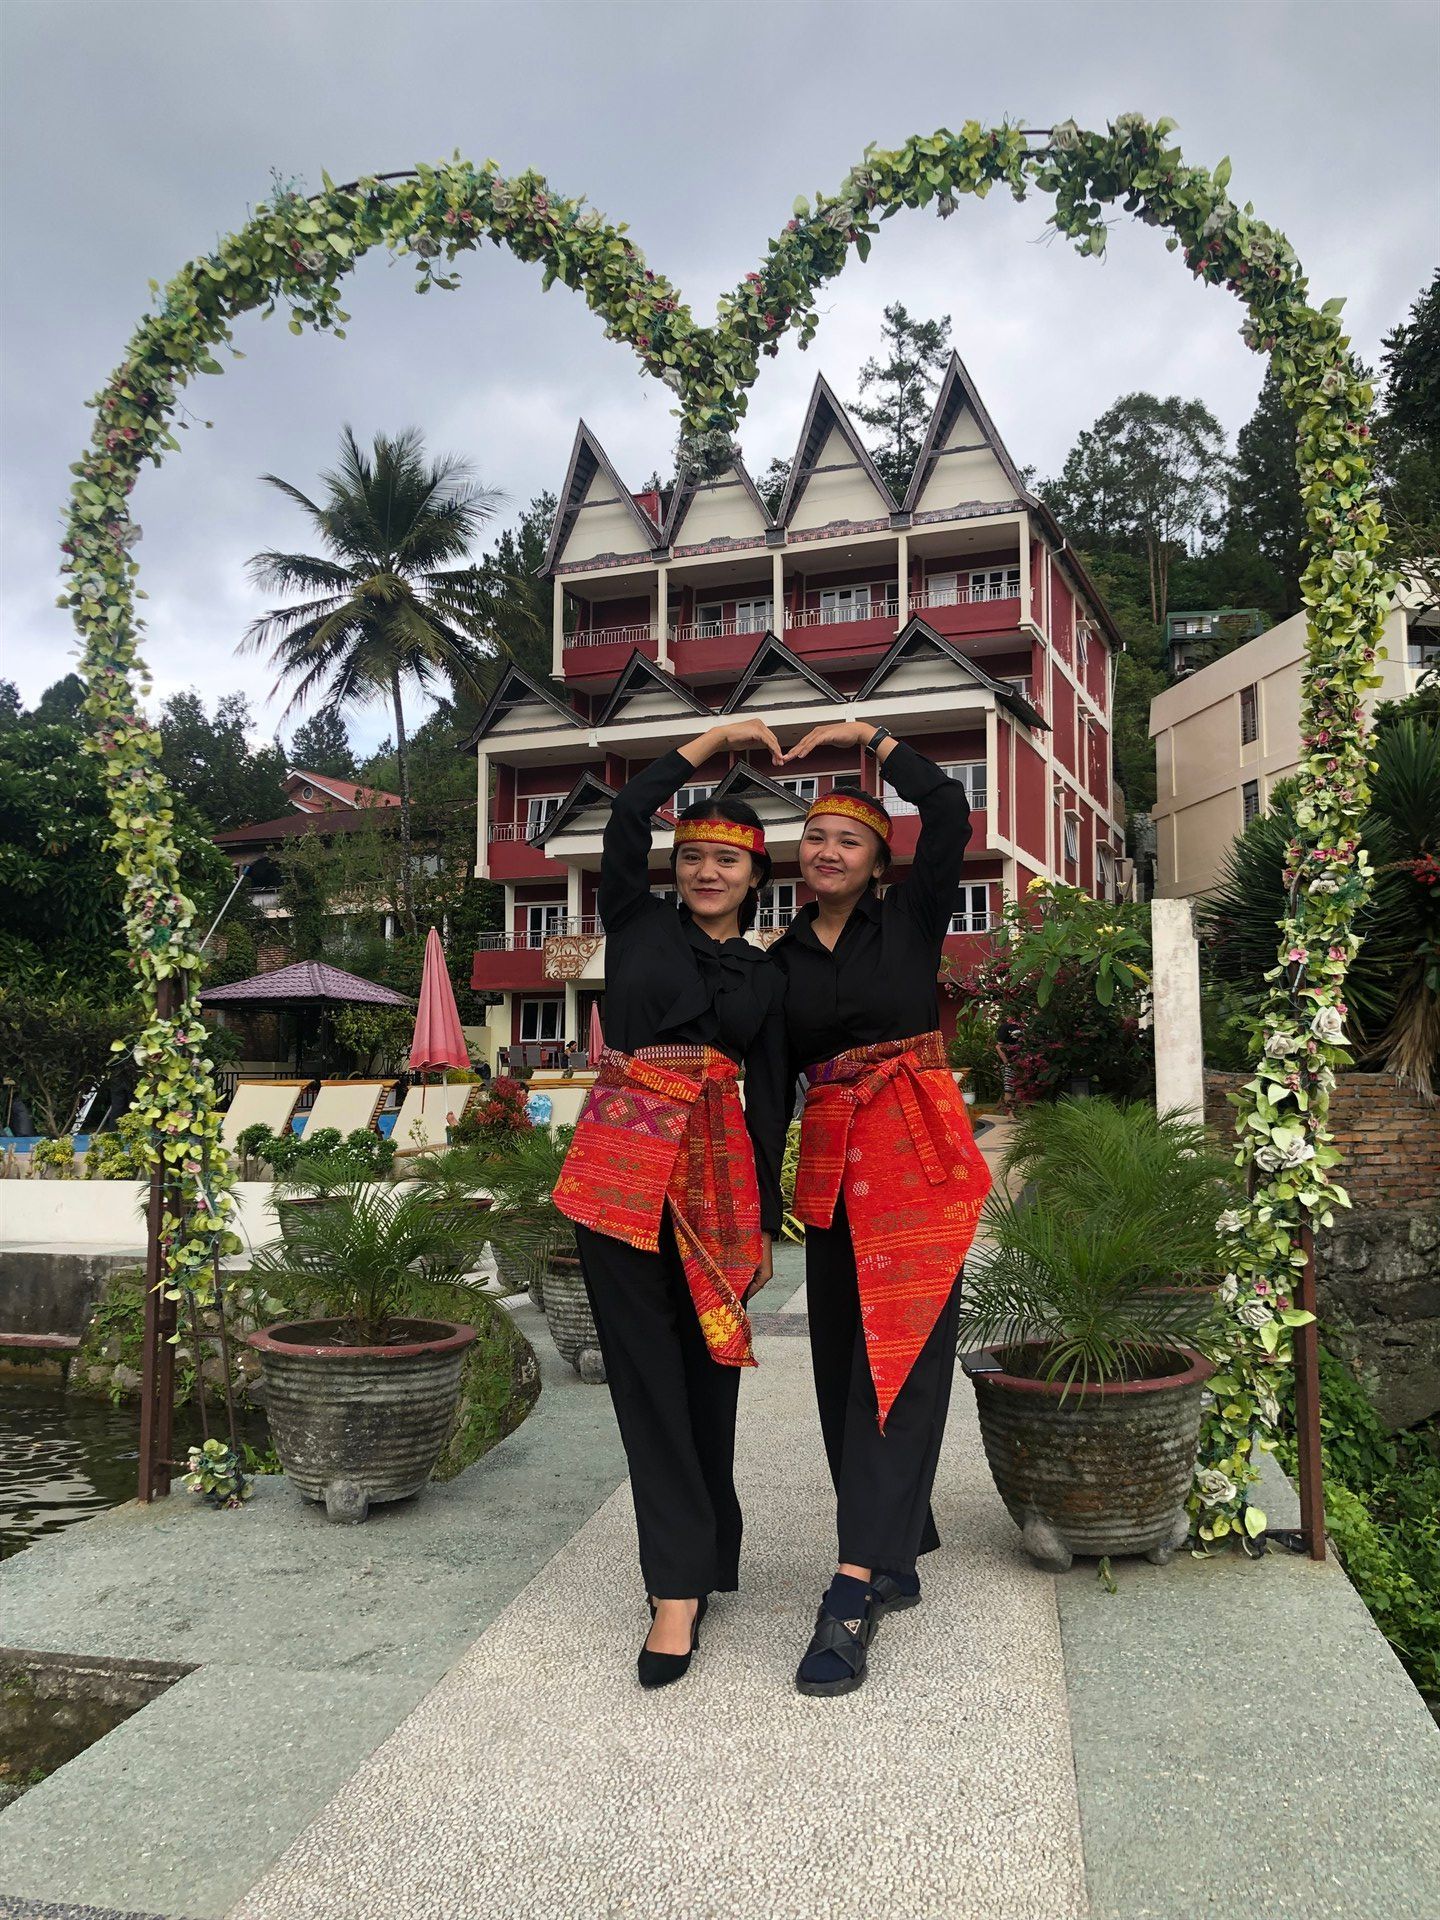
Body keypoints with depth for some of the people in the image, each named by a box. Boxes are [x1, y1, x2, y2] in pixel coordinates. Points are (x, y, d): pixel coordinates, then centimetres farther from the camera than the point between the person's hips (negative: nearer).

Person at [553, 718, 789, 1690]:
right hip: (623, 1163, -2)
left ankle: (704, 1559, 27)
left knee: (710, 1369, 8)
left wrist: (767, 1219, 9)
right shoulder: (637, 922, 10)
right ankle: (680, 1589, 5)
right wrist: (715, 738, 2)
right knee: (647, 1372, 0)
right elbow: (626, 818, -4)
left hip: (716, 1169, 2)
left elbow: (770, 1100, 13)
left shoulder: (766, 978, 14)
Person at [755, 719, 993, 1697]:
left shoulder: (911, 921, 4)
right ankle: (899, 1558, 23)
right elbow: (772, 1082, 10)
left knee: (899, 1353, -10)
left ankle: (857, 1587, -12)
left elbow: (950, 808, -8)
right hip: (831, 1164, 4)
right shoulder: (780, 962, 12)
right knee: (844, 1358, 7)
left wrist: (867, 733, -1)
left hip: (917, 1152, -4)